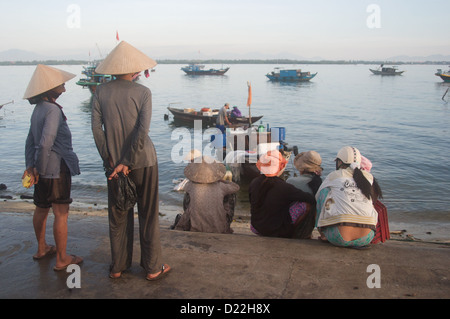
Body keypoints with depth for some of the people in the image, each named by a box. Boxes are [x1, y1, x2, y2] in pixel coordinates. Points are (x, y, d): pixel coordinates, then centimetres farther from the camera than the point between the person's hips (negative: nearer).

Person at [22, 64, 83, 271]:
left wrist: (31, 166, 6)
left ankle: (42, 248, 40)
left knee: (42, 208, 22)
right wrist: (39, 168, -14)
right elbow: (46, 143, -26)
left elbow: (30, 141, 10)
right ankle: (62, 259, 11)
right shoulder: (53, 110, -19)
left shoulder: (38, 109, 10)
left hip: (44, 169, 10)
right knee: (61, 214, 0)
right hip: (57, 168, -10)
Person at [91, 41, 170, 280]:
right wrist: (128, 162, -14)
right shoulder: (143, 92, -8)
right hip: (143, 161, -2)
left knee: (118, 216, 15)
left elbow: (96, 128, -8)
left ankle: (118, 267, 26)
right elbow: (143, 130, -17)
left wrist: (110, 160, -6)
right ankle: (152, 268, 19)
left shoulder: (101, 92, -1)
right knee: (148, 215, 9)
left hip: (114, 163, 3)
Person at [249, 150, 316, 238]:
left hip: (257, 229, 6)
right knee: (307, 203, -5)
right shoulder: (283, 187, -25)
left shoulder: (254, 183, -9)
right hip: (278, 231, -6)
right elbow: (311, 199, -20)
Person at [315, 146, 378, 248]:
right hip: (366, 239, 3)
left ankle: (323, 234, 16)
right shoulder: (369, 177, 15)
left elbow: (317, 196, 22)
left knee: (324, 192, 15)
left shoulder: (334, 175, 9)